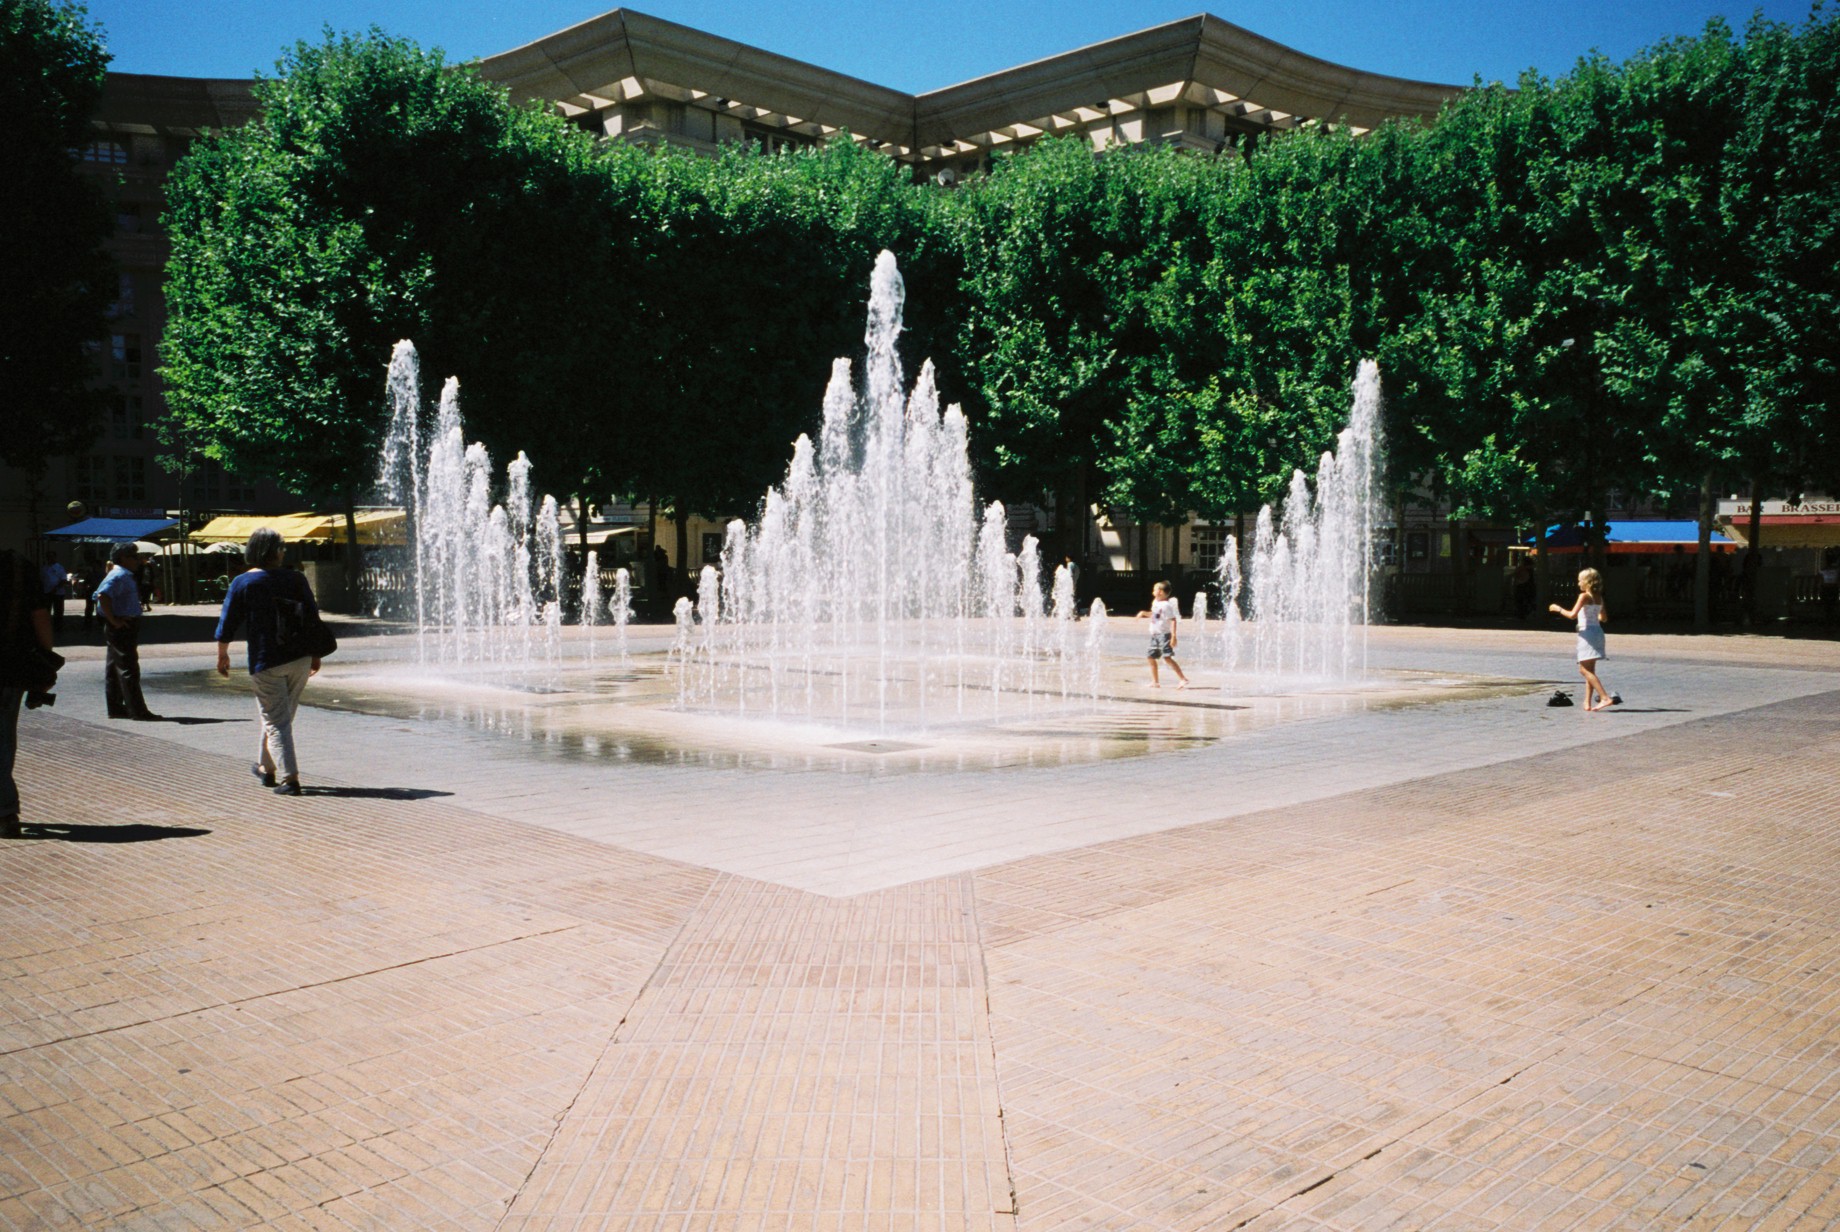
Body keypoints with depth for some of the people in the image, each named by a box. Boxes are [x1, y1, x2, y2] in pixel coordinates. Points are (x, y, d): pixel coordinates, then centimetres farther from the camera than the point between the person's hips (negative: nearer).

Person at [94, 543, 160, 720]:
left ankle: (115, 708, 20)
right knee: (129, 669, -8)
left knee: (114, 669, 13)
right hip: (122, 627, -10)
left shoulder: (125, 575, 16)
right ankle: (137, 710, -8)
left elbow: (101, 595, 27)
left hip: (126, 626, 10)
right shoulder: (119, 576, -15)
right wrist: (113, 620, -24)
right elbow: (103, 596, -28)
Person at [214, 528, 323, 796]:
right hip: (300, 660, 4)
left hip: (266, 663, -4)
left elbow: (227, 623, -1)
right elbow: (313, 619, 4)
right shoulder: (295, 579, 1)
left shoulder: (242, 583, -5)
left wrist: (222, 655, 13)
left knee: (276, 721, -1)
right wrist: (315, 654, 14)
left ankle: (289, 778, -10)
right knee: (282, 717, 19)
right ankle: (267, 768, 34)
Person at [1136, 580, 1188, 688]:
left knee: (1167, 657, -16)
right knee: (1151, 657, 11)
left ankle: (1183, 679, -14)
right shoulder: (1155, 602, 11)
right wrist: (1144, 613, 18)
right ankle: (1155, 682, 19)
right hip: (1154, 635, 9)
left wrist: (1173, 636, -24)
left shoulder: (1167, 605, -16)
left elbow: (1173, 620, -19)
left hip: (1164, 634, -9)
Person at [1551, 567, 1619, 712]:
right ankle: (1587, 702, 12)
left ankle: (1605, 698, -22)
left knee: (1584, 669, -11)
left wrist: (1558, 609, -4)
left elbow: (1572, 615, -18)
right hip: (1597, 632, 9)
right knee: (1589, 670, 13)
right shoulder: (1599, 598, 12)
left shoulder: (1584, 596, -10)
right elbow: (1604, 618, 19)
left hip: (1587, 633, -9)